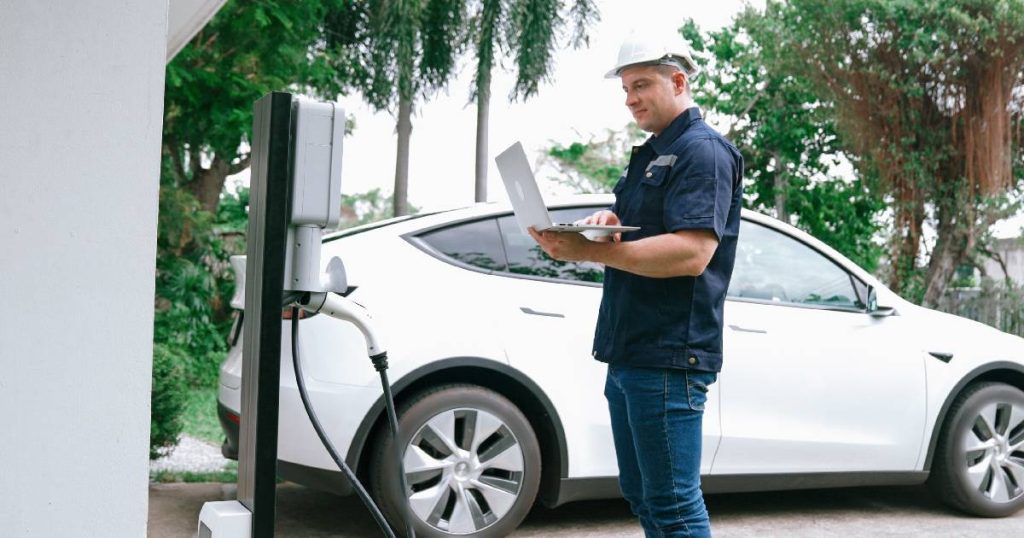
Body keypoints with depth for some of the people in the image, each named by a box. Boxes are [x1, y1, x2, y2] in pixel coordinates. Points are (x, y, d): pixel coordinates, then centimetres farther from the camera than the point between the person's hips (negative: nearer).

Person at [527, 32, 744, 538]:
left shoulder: (702, 150, -10)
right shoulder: (651, 154, 20)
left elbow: (691, 252, -23)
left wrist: (589, 250, -27)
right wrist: (610, 223, 1)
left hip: (667, 358, -10)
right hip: (628, 354, 10)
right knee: (641, 496, 16)